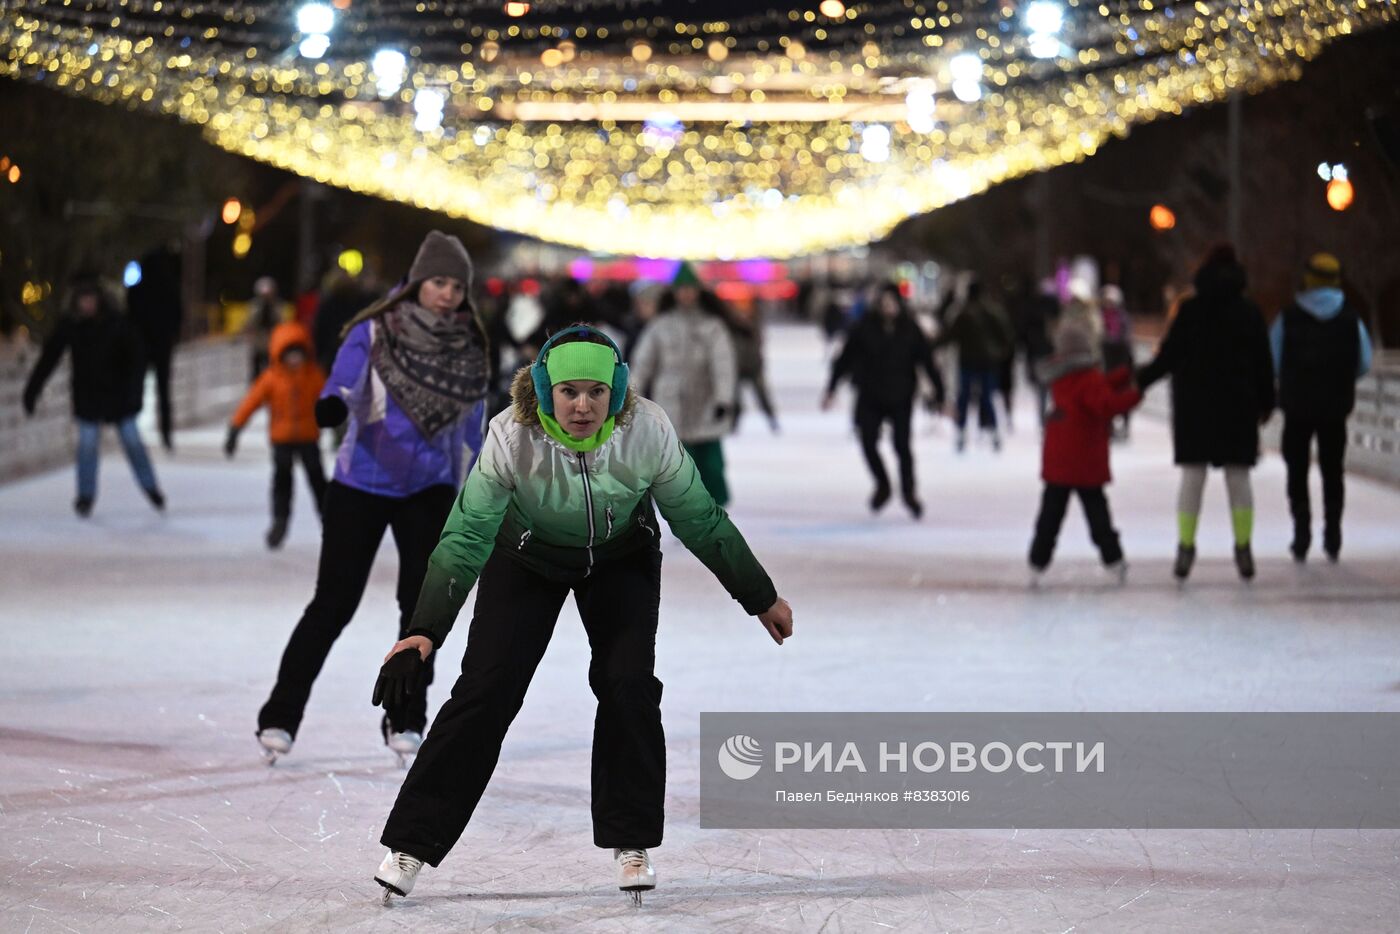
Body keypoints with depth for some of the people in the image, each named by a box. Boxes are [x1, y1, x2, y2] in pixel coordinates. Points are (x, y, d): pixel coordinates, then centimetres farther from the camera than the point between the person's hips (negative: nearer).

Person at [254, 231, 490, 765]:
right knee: (333, 605, -3)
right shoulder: (375, 332, -11)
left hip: (430, 490, 3)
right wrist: (332, 405, -49)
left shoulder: (467, 345, 2)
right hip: (363, 485, -3)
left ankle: (406, 721, 14)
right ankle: (279, 717, 7)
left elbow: (470, 423, 12)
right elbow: (346, 380, -26)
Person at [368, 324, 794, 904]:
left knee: (628, 686, -13)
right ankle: (411, 844, -4)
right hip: (527, 559, -1)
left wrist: (761, 598, -6)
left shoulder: (648, 431, -30)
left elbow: (700, 521, -16)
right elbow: (467, 535, -34)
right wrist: (425, 630, -45)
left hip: (621, 557, 1)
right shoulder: (513, 437, -35)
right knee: (486, 689, -10)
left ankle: (630, 843, 5)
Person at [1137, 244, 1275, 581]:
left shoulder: (1189, 311, -6)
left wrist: (1141, 380, 5)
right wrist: (1265, 402, 15)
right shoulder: (1250, 313, 1)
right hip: (1239, 406, 1)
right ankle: (1243, 549, 4)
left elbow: (1169, 356, -7)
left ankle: (1185, 548, -1)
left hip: (1194, 407, -1)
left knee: (1192, 478, 3)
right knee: (1238, 479, 6)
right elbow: (1263, 363, 4)